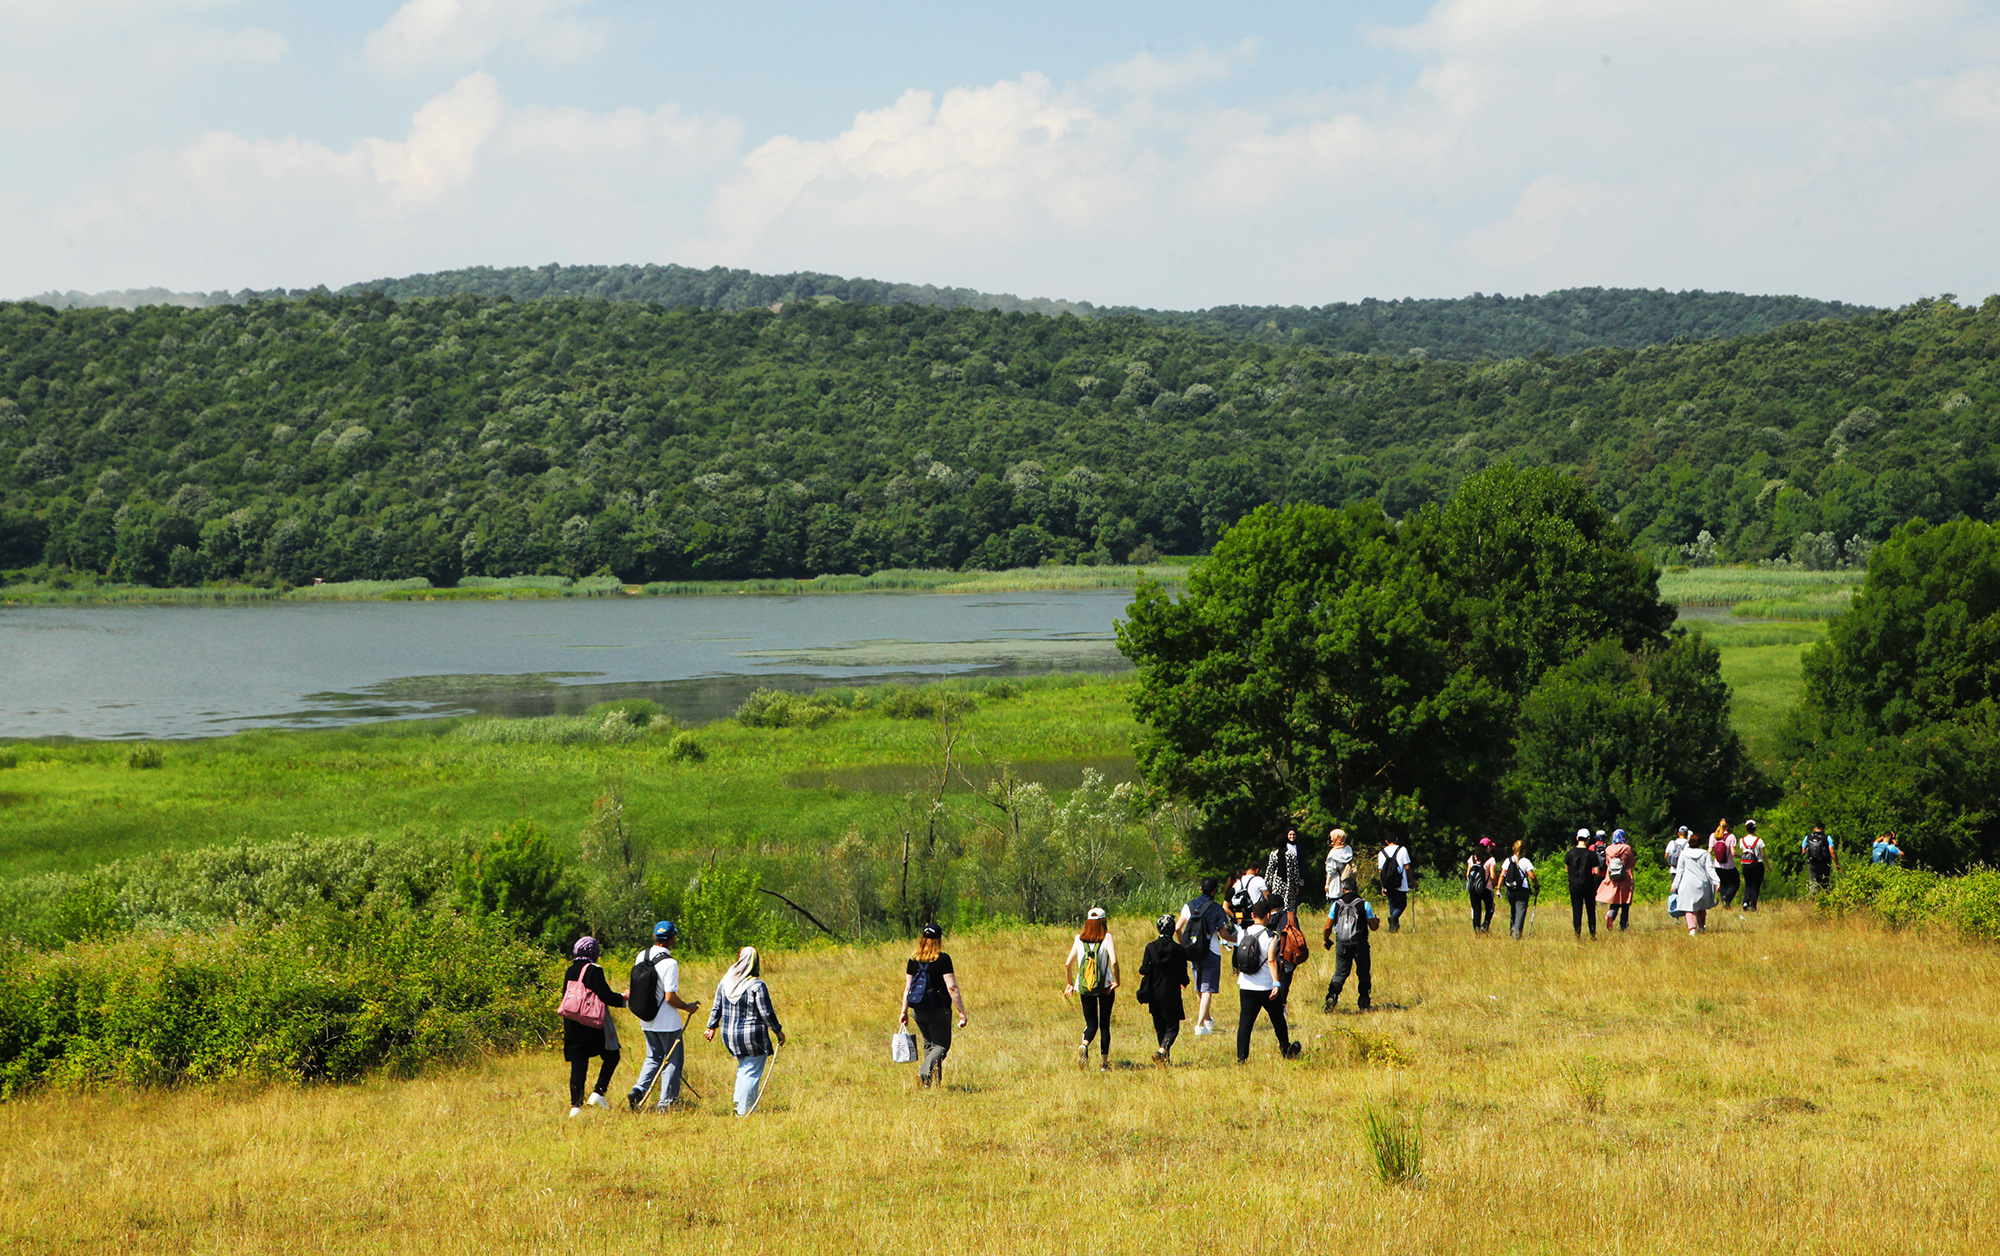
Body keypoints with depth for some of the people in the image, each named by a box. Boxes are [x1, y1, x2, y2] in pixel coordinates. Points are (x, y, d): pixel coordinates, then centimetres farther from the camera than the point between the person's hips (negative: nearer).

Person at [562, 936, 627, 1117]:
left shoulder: (570, 971, 8)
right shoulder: (594, 970, -12)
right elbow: (606, 996, -15)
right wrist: (624, 999, 0)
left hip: (572, 1024, 6)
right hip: (593, 1024, -6)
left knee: (578, 1063, 6)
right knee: (612, 1056, 11)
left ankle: (576, 1105, -1)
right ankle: (598, 1093, 0)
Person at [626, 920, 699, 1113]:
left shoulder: (641, 956, 2)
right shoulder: (670, 963, -20)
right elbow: (670, 997, -22)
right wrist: (688, 1007, -5)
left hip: (647, 1020, 7)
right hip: (667, 1022, -7)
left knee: (653, 1058, 20)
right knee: (673, 1060, 6)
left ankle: (637, 1090, 3)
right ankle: (666, 1103, 7)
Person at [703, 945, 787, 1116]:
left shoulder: (724, 982, 3)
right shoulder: (757, 985, -15)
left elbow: (717, 1008, 10)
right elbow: (767, 1013, -12)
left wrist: (712, 1027, 23)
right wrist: (778, 1031, 1)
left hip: (729, 1036, 6)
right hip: (753, 1038, -6)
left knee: (743, 1067, 24)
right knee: (752, 1073, 3)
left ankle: (739, 1101, 15)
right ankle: (743, 1110, 2)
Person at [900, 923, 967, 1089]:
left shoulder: (913, 960, 3)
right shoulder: (943, 959, -11)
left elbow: (907, 988, 6)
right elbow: (952, 988, -15)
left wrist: (904, 1012, 14)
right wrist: (961, 1011, -11)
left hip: (918, 1011, 5)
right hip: (939, 1010, -5)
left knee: (929, 1044, 20)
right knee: (941, 1045, 2)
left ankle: (935, 1081, 18)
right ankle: (924, 1072, -22)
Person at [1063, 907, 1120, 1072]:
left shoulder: (1079, 939, 1)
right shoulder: (1107, 938, -7)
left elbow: (1068, 964, 0)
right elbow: (1113, 961, -20)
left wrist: (1069, 983, 13)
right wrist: (1116, 981, -7)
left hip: (1084, 988, 2)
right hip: (1105, 987, -2)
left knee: (1091, 1023, 12)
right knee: (1105, 1024, 10)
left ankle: (1084, 1045, -20)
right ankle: (1104, 1062, 8)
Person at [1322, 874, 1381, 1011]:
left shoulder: (1336, 904, -1)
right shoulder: (1364, 904, -6)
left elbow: (1328, 927, 3)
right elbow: (1373, 927, -2)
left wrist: (1325, 940, 22)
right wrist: (1377, 921, 22)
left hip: (1342, 945, 1)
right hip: (1360, 945, -1)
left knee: (1340, 973, 9)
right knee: (1363, 974, 13)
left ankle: (1332, 997, -11)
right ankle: (1363, 1003, 15)